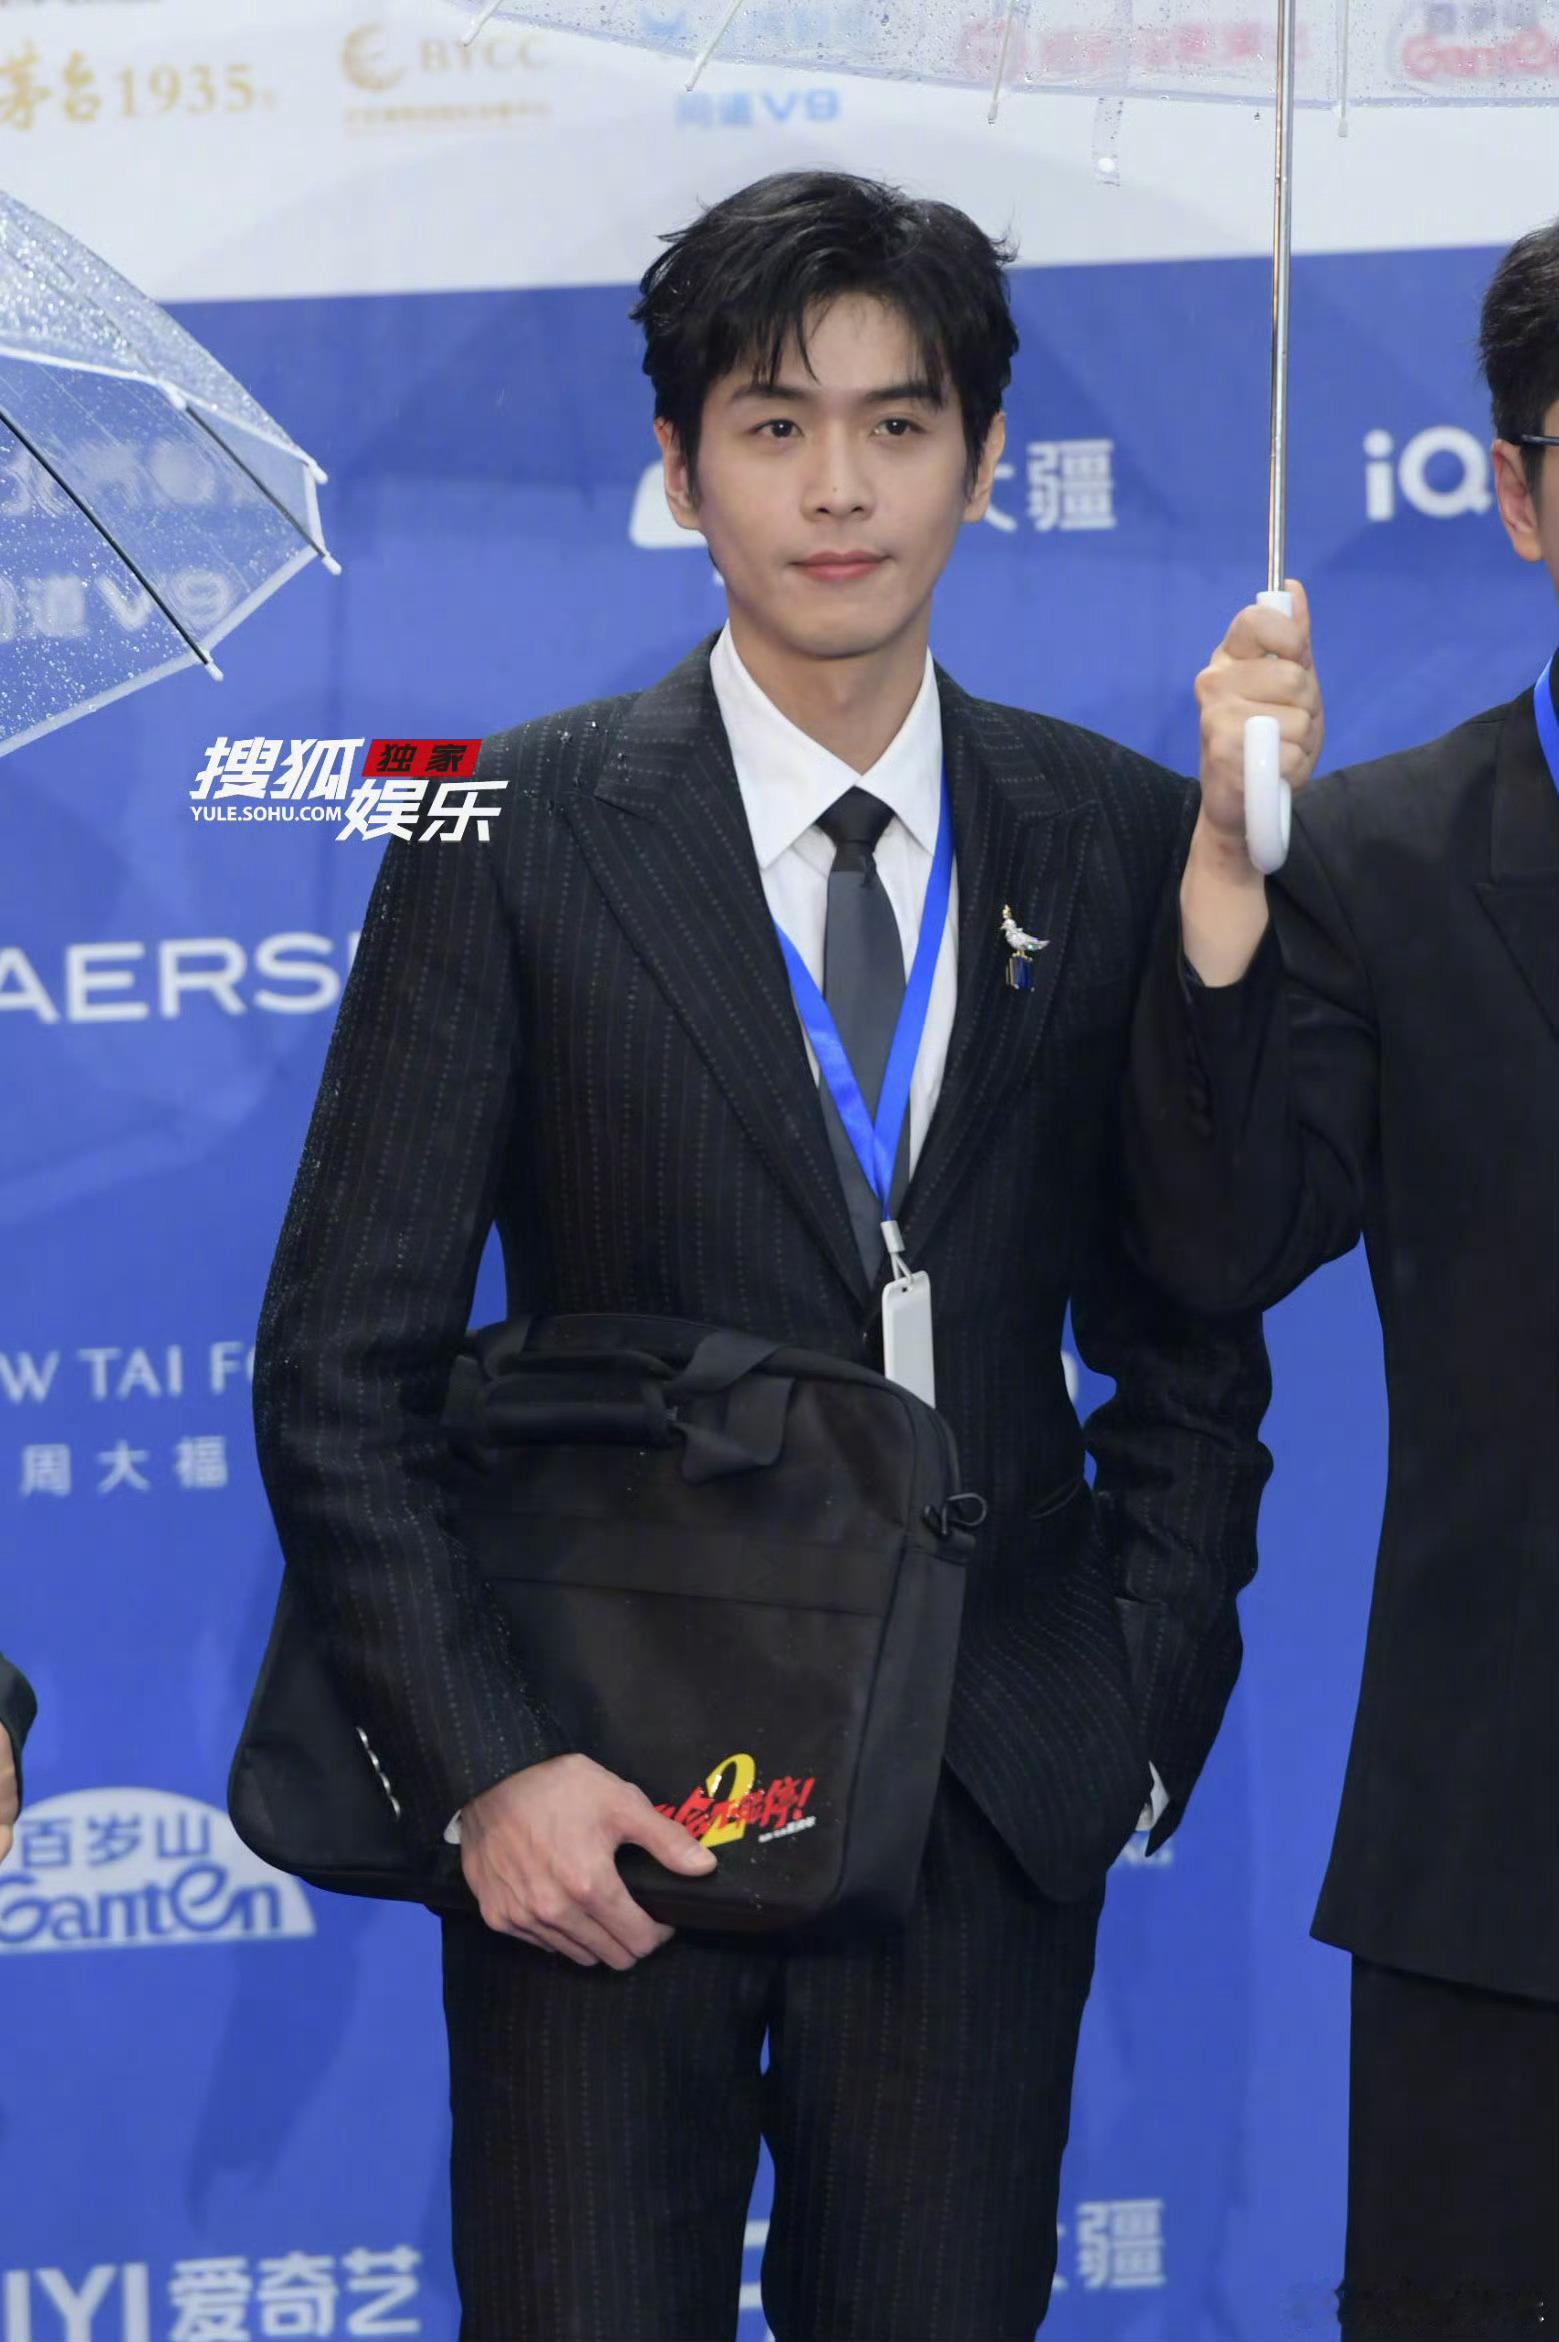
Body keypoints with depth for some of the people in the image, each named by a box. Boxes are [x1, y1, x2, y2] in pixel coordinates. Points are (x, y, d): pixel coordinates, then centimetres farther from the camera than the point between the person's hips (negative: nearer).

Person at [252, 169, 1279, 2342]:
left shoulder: (1120, 841, 5)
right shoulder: (516, 835, -3)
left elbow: (1192, 1346, 13)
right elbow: (342, 1369, -3)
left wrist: (1146, 1714, 3)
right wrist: (485, 1767, -11)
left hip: (992, 1816, 2)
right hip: (597, 1806, -2)